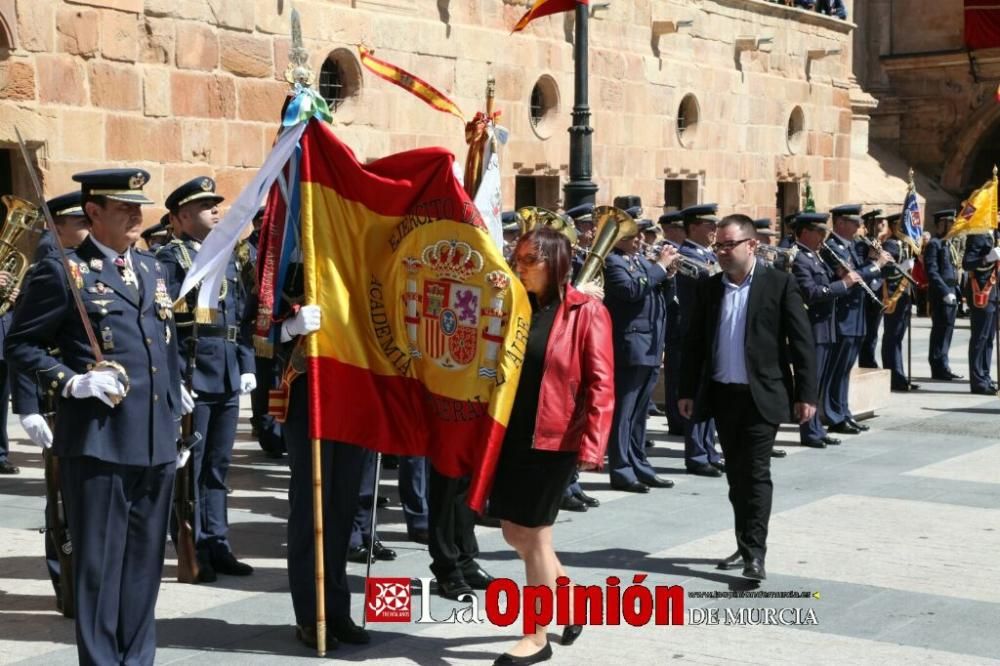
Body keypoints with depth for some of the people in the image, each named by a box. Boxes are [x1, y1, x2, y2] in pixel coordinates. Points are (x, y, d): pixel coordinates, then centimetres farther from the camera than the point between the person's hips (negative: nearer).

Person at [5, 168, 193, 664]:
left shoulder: (152, 268, 17)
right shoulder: (63, 270, -4)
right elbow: (21, 344, -4)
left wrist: (177, 390, 16)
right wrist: (72, 382, -15)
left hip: (157, 440, 7)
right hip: (98, 442, -6)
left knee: (145, 562, 12)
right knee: (99, 563, 0)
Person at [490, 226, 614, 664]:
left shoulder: (586, 312, -9)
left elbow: (600, 385, -12)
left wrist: (591, 446, -18)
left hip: (553, 440, -6)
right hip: (509, 435, 6)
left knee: (534, 535, 1)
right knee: (514, 532, 11)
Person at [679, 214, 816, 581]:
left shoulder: (779, 283, -4)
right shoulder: (709, 288, 8)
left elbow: (802, 341, -5)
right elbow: (695, 342, 11)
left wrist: (806, 393, -9)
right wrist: (687, 391, 7)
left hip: (762, 395, -4)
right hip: (722, 395, 4)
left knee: (755, 473, -8)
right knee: (736, 474, 12)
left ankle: (754, 554, -6)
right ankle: (746, 543, 24)